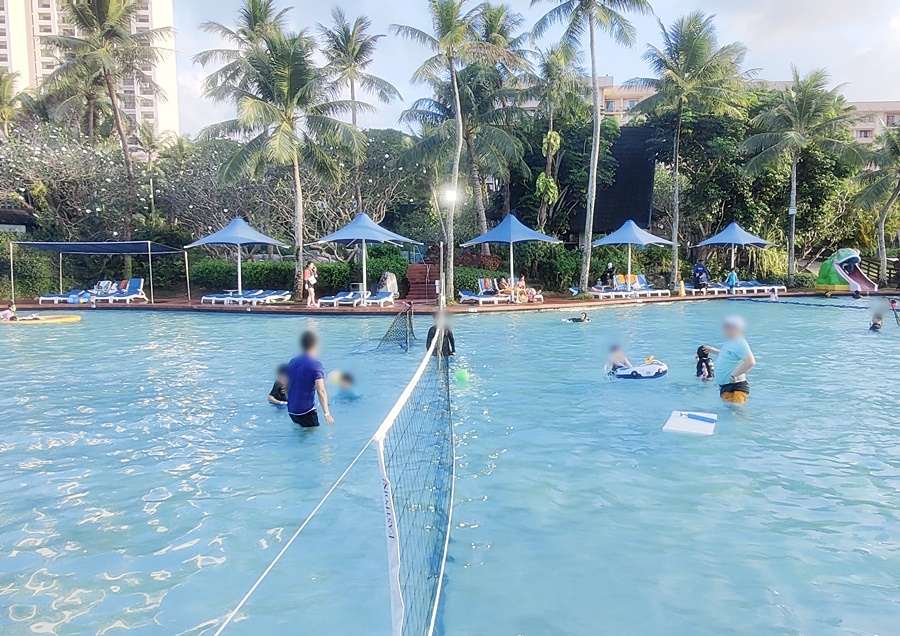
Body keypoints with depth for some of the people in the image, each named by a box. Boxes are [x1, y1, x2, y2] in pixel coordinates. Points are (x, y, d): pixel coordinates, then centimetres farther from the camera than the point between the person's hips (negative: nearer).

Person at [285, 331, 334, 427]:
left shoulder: (292, 362, 7)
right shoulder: (315, 365, -14)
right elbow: (321, 391, -23)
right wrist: (327, 413, -25)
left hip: (291, 411, 7)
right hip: (307, 411, -7)